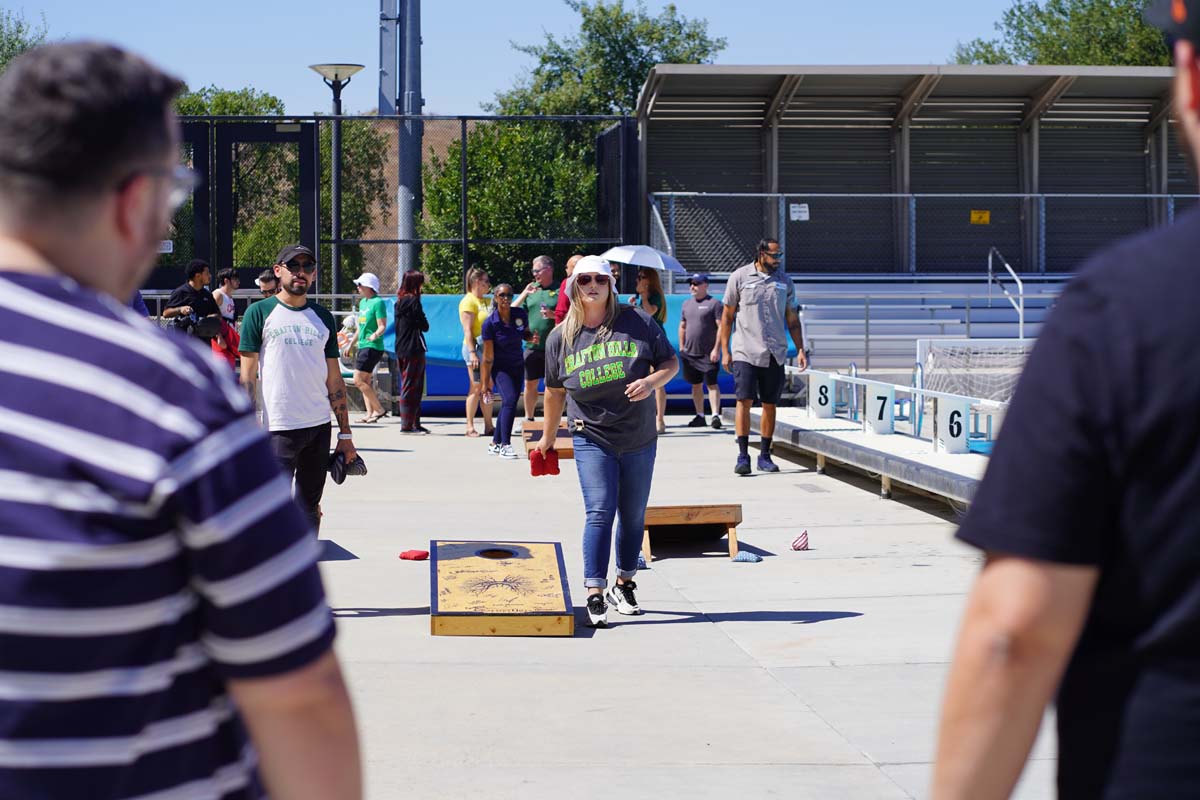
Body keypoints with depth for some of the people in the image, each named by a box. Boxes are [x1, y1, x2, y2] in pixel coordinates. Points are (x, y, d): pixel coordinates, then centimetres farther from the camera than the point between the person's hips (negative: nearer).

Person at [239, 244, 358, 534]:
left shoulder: (322, 317, 13)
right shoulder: (259, 313, 0)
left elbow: (334, 379, 15)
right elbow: (248, 376, -2)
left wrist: (345, 434, 11)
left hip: (319, 425, 5)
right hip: (278, 428, -5)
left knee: (310, 508, 10)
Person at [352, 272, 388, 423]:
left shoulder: (378, 302, -12)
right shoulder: (362, 302, 15)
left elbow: (382, 326, -17)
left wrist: (375, 335, -37)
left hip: (372, 347, -10)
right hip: (363, 346, 10)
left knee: (358, 380, -13)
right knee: (365, 382, 8)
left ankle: (379, 409, -8)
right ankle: (370, 414, 10)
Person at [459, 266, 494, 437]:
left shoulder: (485, 301, 17)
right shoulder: (468, 301, -8)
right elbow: (467, 330, -15)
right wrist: (472, 352, -20)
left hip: (488, 348, 8)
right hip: (475, 347, -8)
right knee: (476, 388, -6)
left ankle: (488, 426, 11)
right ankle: (470, 426, -1)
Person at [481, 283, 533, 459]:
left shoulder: (521, 314, -7)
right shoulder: (490, 323, -18)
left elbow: (525, 334, 14)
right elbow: (488, 356, -14)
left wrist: (531, 337, -12)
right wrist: (486, 383, -11)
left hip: (517, 366, 5)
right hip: (500, 368, -5)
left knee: (507, 404, 10)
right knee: (510, 399, -22)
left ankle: (495, 444, 24)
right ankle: (505, 445, -17)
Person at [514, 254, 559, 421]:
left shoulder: (559, 290, -1)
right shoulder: (531, 288, 11)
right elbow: (513, 312, 8)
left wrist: (554, 315, -17)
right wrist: (524, 294, -5)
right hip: (532, 345, 4)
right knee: (530, 383, 9)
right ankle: (528, 418, 22)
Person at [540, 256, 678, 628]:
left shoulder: (637, 321, -4)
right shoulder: (561, 336, 0)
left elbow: (670, 363, 1)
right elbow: (555, 391, 12)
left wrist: (651, 381, -20)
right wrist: (549, 436, 20)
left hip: (639, 440, 1)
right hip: (592, 440, -1)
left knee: (634, 516, 10)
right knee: (599, 513, -12)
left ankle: (624, 585, 27)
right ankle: (595, 596, -12)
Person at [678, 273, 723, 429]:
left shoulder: (714, 303, -5)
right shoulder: (687, 304, 15)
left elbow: (721, 327, -10)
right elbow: (682, 326, 21)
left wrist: (716, 349, -16)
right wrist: (681, 347, 14)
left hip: (708, 354, -6)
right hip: (690, 353, 6)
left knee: (711, 384, -10)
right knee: (696, 385, 10)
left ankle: (716, 415, -12)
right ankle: (700, 416, 17)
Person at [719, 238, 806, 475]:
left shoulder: (784, 281, 10)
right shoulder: (739, 277, 1)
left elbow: (792, 320, 14)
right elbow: (727, 316, 4)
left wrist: (800, 350, 5)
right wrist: (725, 350, -1)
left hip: (775, 354, 3)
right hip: (745, 352, -3)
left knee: (770, 405, 4)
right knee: (744, 401, -10)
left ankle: (765, 455, 12)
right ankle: (742, 455, -8)